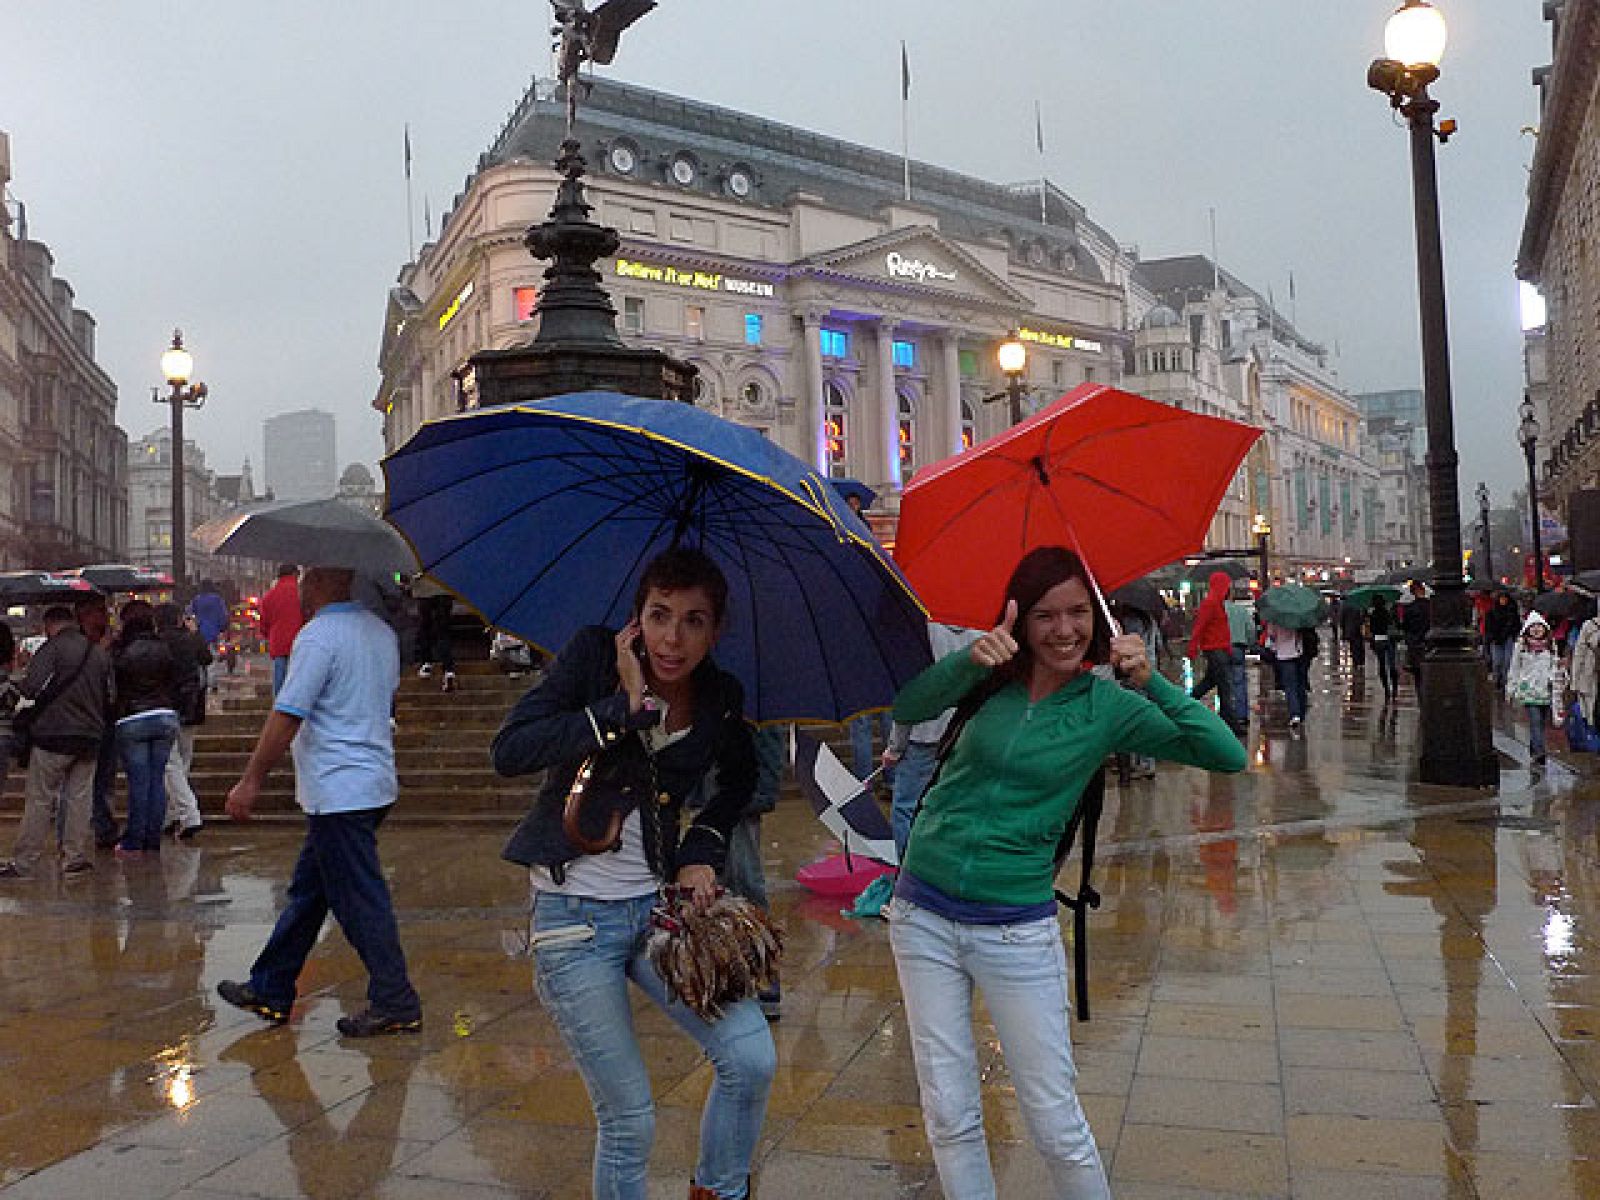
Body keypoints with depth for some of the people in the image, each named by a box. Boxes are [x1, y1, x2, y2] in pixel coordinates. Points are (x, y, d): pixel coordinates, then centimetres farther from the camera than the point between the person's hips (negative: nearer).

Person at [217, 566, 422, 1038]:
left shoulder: (318, 637, -15)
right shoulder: (382, 632, 12)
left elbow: (287, 716, -18)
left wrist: (251, 780, -11)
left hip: (339, 792, -10)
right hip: (375, 782, 10)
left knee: (361, 901, -2)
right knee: (308, 890, 18)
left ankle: (395, 1004, 5)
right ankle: (269, 991, 29)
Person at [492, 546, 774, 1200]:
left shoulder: (720, 698, -3)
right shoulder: (593, 654, -12)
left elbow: (740, 778, 18)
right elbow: (509, 751, -24)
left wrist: (700, 851, 3)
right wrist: (626, 707, -26)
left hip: (659, 901, 4)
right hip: (574, 920, -3)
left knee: (752, 1059, -6)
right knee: (629, 1121, 1)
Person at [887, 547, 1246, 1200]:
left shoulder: (1108, 705, -3)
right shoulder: (988, 676, 1)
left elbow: (1227, 755, -11)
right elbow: (906, 710, -17)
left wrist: (1151, 682, -21)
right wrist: (970, 658, -32)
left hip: (1016, 927, -2)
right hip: (923, 914, 2)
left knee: (1057, 1124, 5)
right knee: (949, 1117, 11)